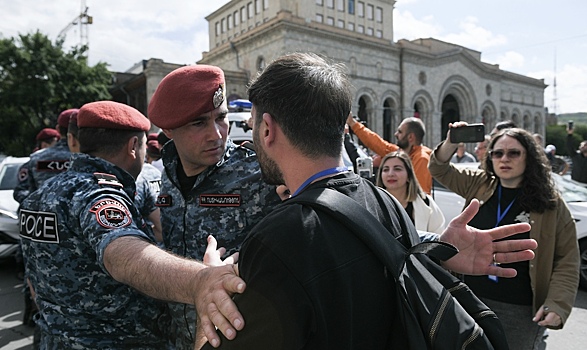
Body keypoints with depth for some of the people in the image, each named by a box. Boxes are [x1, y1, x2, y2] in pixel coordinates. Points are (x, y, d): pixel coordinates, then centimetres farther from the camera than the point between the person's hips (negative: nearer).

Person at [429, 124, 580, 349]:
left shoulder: (551, 204, -6)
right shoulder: (479, 185, 1)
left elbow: (567, 263, -5)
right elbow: (440, 170, 10)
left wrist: (556, 305, -17)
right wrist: (452, 142, -8)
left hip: (521, 311, -3)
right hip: (470, 299, 3)